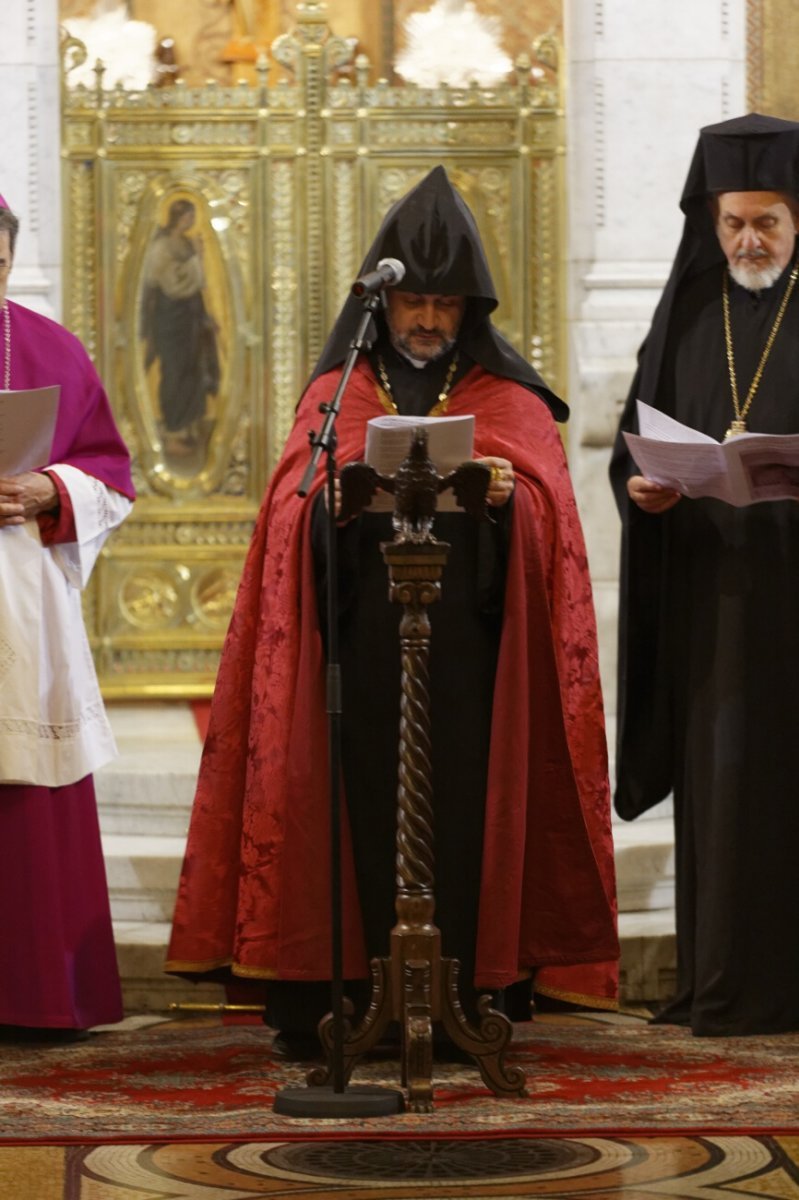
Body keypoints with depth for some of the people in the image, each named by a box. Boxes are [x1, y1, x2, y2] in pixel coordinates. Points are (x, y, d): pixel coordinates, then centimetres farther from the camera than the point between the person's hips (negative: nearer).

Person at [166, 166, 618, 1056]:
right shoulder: (335, 394, 14)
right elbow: (291, 511, 2)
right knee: (360, 812, -5)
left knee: (464, 813, -4)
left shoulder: (510, 399, 13)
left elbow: (547, 508, 0)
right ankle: (334, 1004, -3)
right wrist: (337, 495, -20)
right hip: (360, 645, 0)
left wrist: (506, 494, -22)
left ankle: (469, 998, -1)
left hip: (466, 644, 0)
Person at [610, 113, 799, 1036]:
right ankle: (725, 983, 6)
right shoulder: (689, 313, 11)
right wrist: (639, 485, -10)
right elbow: (635, 439, 11)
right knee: (717, 776, 2)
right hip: (708, 586, 3)